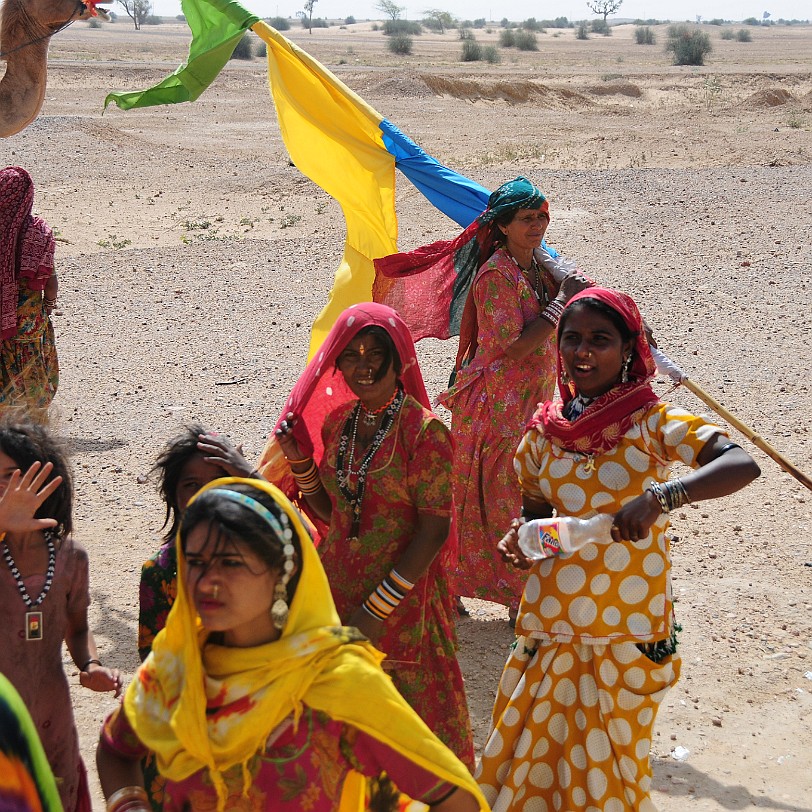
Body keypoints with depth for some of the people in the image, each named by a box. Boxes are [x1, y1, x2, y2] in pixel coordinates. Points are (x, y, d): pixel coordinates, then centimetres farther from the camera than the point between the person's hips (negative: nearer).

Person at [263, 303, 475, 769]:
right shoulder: (336, 423, 4)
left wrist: (378, 608, -17)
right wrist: (299, 460, -5)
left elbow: (435, 529, -16)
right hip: (339, 587, 6)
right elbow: (331, 513, 11)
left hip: (403, 592, -6)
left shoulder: (424, 431, -15)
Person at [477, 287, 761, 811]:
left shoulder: (654, 423, -12)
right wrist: (520, 539, -11)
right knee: (541, 750, 14)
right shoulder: (545, 429, 0)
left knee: (609, 759, 13)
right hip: (553, 624, 3)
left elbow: (743, 465, -26)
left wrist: (661, 497, -40)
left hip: (631, 629, -3)